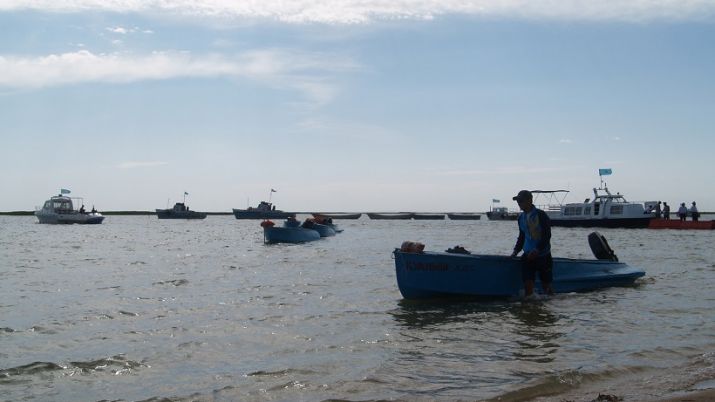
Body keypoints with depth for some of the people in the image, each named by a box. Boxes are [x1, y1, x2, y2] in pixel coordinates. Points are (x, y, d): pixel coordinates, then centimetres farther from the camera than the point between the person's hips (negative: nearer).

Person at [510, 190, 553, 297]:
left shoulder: (541, 215, -10)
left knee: (546, 284, 4)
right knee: (528, 284, -4)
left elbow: (547, 236, -14)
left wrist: (537, 250, -21)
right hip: (528, 256, 5)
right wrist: (516, 250, 8)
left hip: (543, 255, -5)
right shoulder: (521, 217, 10)